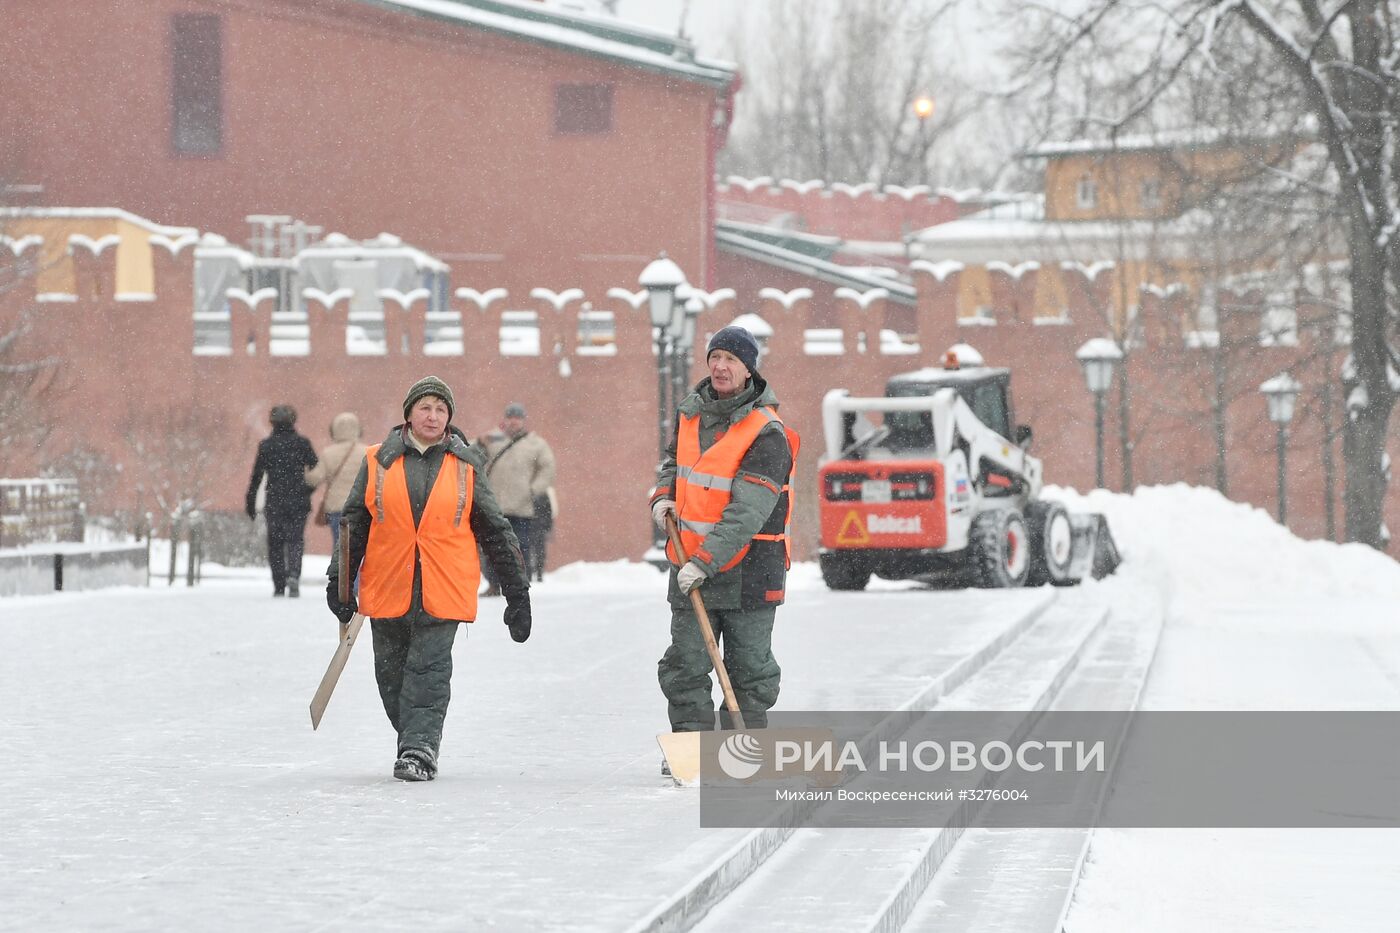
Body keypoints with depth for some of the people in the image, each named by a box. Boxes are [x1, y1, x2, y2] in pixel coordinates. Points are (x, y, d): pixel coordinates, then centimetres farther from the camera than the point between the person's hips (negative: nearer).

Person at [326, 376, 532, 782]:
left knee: (429, 669, -11)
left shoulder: (465, 467, 6)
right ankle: (413, 740, 25)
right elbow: (354, 524, 10)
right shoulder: (378, 462, 6)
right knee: (391, 673, 9)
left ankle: (420, 749, -12)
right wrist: (340, 581, 5)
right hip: (387, 588, 2)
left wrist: (517, 592, 8)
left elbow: (495, 531, 10)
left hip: (442, 591, -2)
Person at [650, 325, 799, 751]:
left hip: (748, 566, -5)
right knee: (686, 664, 4)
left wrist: (705, 562, -30)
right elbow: (674, 458, 27)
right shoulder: (691, 412, 5)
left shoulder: (767, 434, -17)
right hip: (690, 562, 5)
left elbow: (747, 513, -24)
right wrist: (664, 495, 5)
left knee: (750, 666, 5)